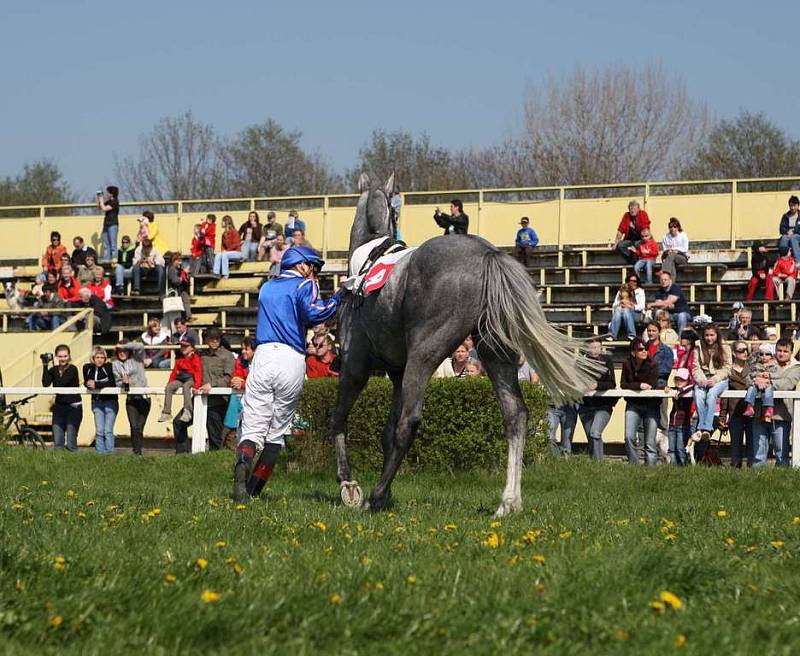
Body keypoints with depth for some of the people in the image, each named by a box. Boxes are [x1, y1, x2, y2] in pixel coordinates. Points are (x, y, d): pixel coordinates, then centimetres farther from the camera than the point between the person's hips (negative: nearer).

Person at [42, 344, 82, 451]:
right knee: (57, 443, 1)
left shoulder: (72, 369, -9)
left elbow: (60, 383, -22)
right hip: (59, 407, 5)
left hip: (73, 407, -5)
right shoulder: (53, 370, 6)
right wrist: (45, 366, -12)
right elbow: (46, 384, -12)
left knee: (70, 444, -11)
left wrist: (56, 367, -19)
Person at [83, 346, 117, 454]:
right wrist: (89, 384, -14)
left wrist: (96, 385, -24)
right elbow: (86, 382, 9)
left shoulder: (109, 367, -10)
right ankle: (100, 454, 3)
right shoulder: (87, 368, 5)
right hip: (97, 402, 4)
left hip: (110, 401, -4)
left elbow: (112, 383, -20)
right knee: (99, 431, 0)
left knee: (108, 431, -9)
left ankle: (109, 453, -6)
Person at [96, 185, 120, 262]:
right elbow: (99, 208, 22)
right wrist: (98, 199, 11)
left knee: (113, 245, -9)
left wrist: (101, 200, -4)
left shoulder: (115, 202, -9)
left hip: (113, 225, -8)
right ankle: (106, 260, 7)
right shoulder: (108, 201, 14)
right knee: (106, 245, 6)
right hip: (106, 224, 8)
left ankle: (114, 260, -10)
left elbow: (104, 209, -17)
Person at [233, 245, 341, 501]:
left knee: (253, 427, -3)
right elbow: (312, 313, -13)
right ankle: (254, 488, 1)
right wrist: (338, 299, -2)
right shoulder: (304, 284, 6)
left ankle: (242, 466, -34)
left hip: (263, 356, 3)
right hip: (292, 359, -3)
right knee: (277, 432, 8)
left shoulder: (267, 288, 24)